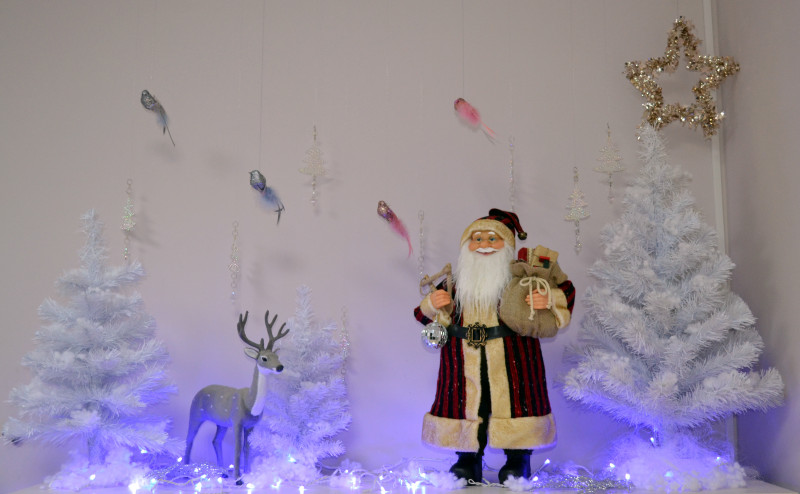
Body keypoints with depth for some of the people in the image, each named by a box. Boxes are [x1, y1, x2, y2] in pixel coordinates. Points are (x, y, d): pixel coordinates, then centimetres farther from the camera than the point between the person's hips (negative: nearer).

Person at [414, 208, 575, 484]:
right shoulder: (455, 284, 9)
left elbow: (565, 290, 9)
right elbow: (426, 317, 12)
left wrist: (548, 299, -12)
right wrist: (433, 304, -10)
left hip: (511, 360, -1)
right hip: (464, 363, 2)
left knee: (514, 401, 0)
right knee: (465, 403, 3)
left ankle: (518, 460, 19)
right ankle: (468, 461, 21)